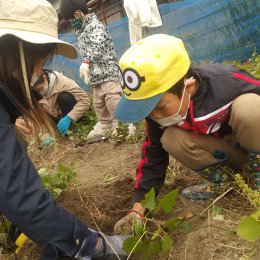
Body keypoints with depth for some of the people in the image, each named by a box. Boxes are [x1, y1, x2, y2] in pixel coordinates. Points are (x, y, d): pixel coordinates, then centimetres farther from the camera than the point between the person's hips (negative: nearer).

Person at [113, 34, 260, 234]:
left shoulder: (230, 83, -37)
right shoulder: (158, 104, -18)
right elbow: (153, 156, -9)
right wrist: (138, 207, -14)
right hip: (221, 150, 4)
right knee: (170, 140, -23)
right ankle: (221, 178, 0)